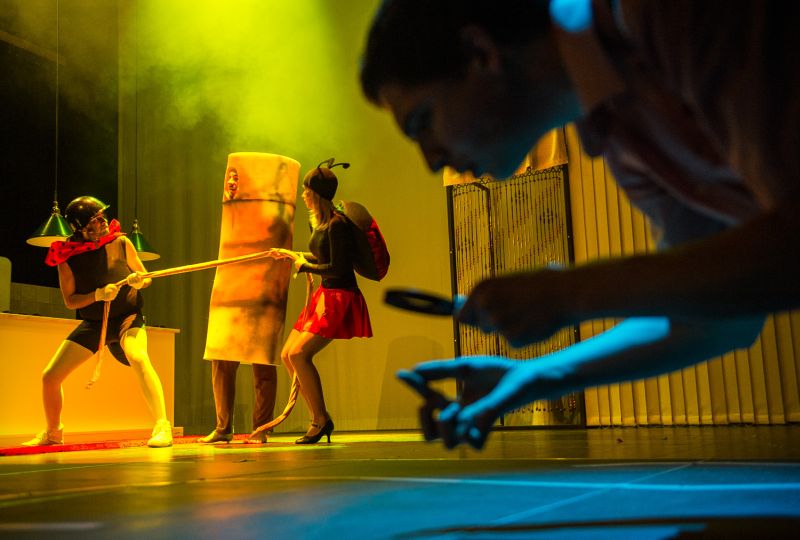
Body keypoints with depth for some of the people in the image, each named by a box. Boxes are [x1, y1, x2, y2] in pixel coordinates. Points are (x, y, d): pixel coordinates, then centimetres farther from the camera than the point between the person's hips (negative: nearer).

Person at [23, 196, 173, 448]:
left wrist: (138, 280, -23)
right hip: (93, 323, 3)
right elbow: (70, 300, -7)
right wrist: (98, 295, -25)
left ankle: (162, 427, -37)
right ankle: (52, 433, 32)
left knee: (138, 357, -36)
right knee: (50, 376, 3)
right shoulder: (68, 257, -10)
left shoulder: (121, 243, -11)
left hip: (127, 316, -3)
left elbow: (146, 277, 0)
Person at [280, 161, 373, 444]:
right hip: (324, 295, 10)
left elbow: (337, 269, -21)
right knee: (287, 355, 7)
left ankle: (321, 421, -4)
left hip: (339, 298, -10)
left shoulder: (337, 224, -18)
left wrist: (306, 266, -9)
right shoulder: (319, 221, 11)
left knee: (299, 354, -18)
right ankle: (320, 418, 14)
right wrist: (295, 255, 32)